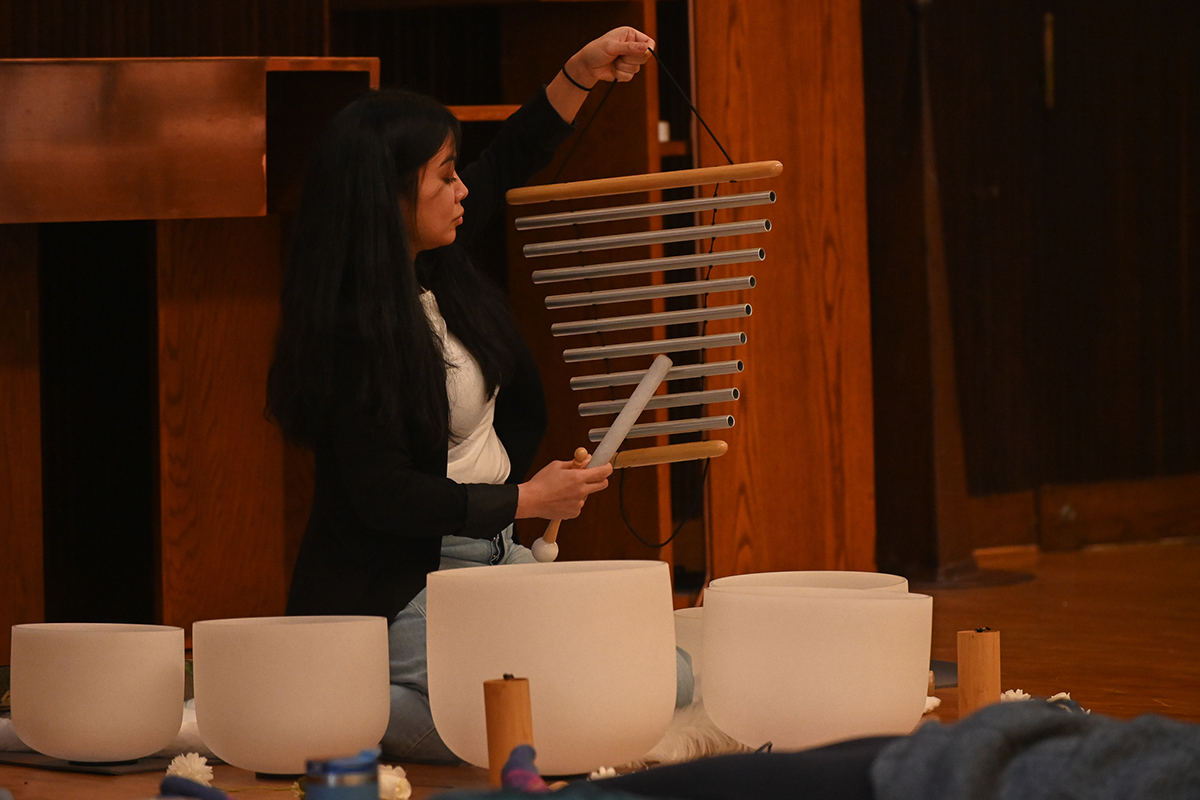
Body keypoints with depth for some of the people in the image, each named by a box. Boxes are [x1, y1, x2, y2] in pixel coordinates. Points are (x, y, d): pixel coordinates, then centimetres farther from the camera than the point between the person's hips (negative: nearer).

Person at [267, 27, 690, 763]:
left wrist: (583, 74, 10)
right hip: (402, 588, -9)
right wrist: (528, 500, -12)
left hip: (495, 560, 9)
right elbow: (385, 495, -21)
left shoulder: (433, 269, 4)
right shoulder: (354, 330, -20)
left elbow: (509, 166, 21)